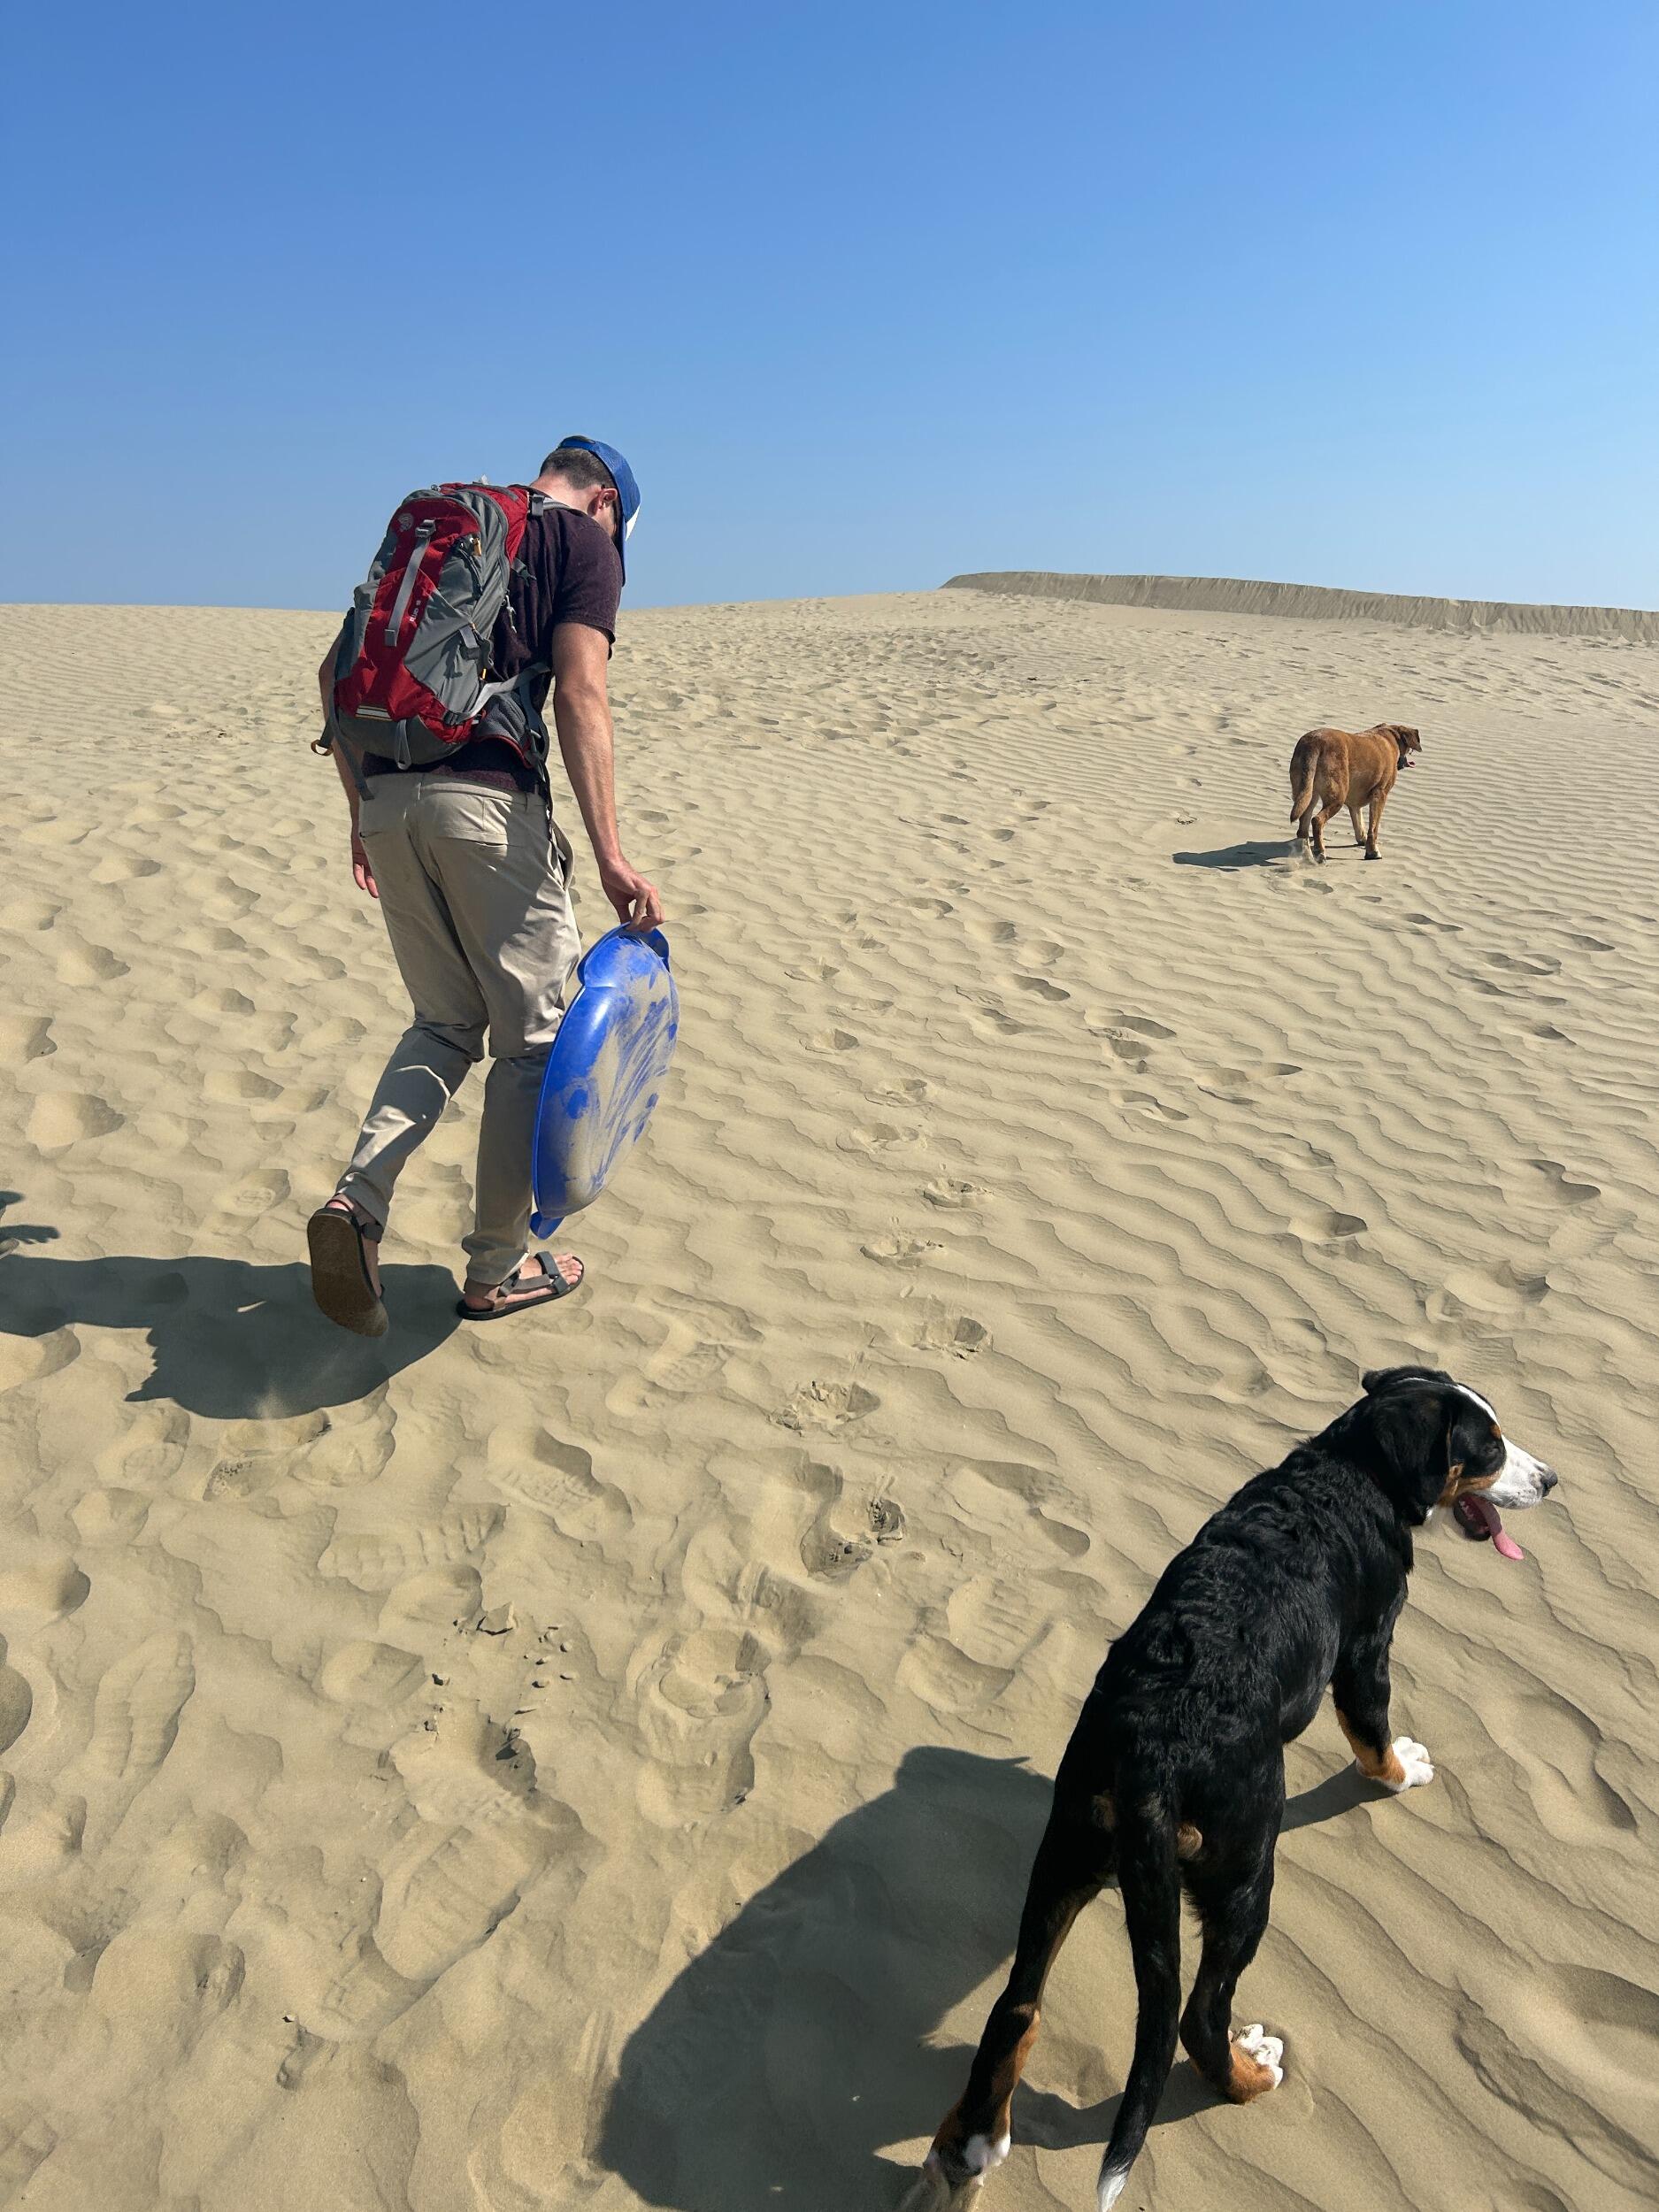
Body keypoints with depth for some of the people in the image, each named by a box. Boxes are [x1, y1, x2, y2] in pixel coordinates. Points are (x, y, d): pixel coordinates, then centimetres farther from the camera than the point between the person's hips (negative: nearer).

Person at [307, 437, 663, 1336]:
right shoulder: (585, 542, 6)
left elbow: (336, 672, 18)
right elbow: (578, 695, -10)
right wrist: (609, 855, -14)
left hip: (388, 798, 6)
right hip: (489, 801, -6)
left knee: (445, 1024, 18)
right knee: (534, 1036, 7)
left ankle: (358, 1200, -2)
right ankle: (495, 1269, 14)